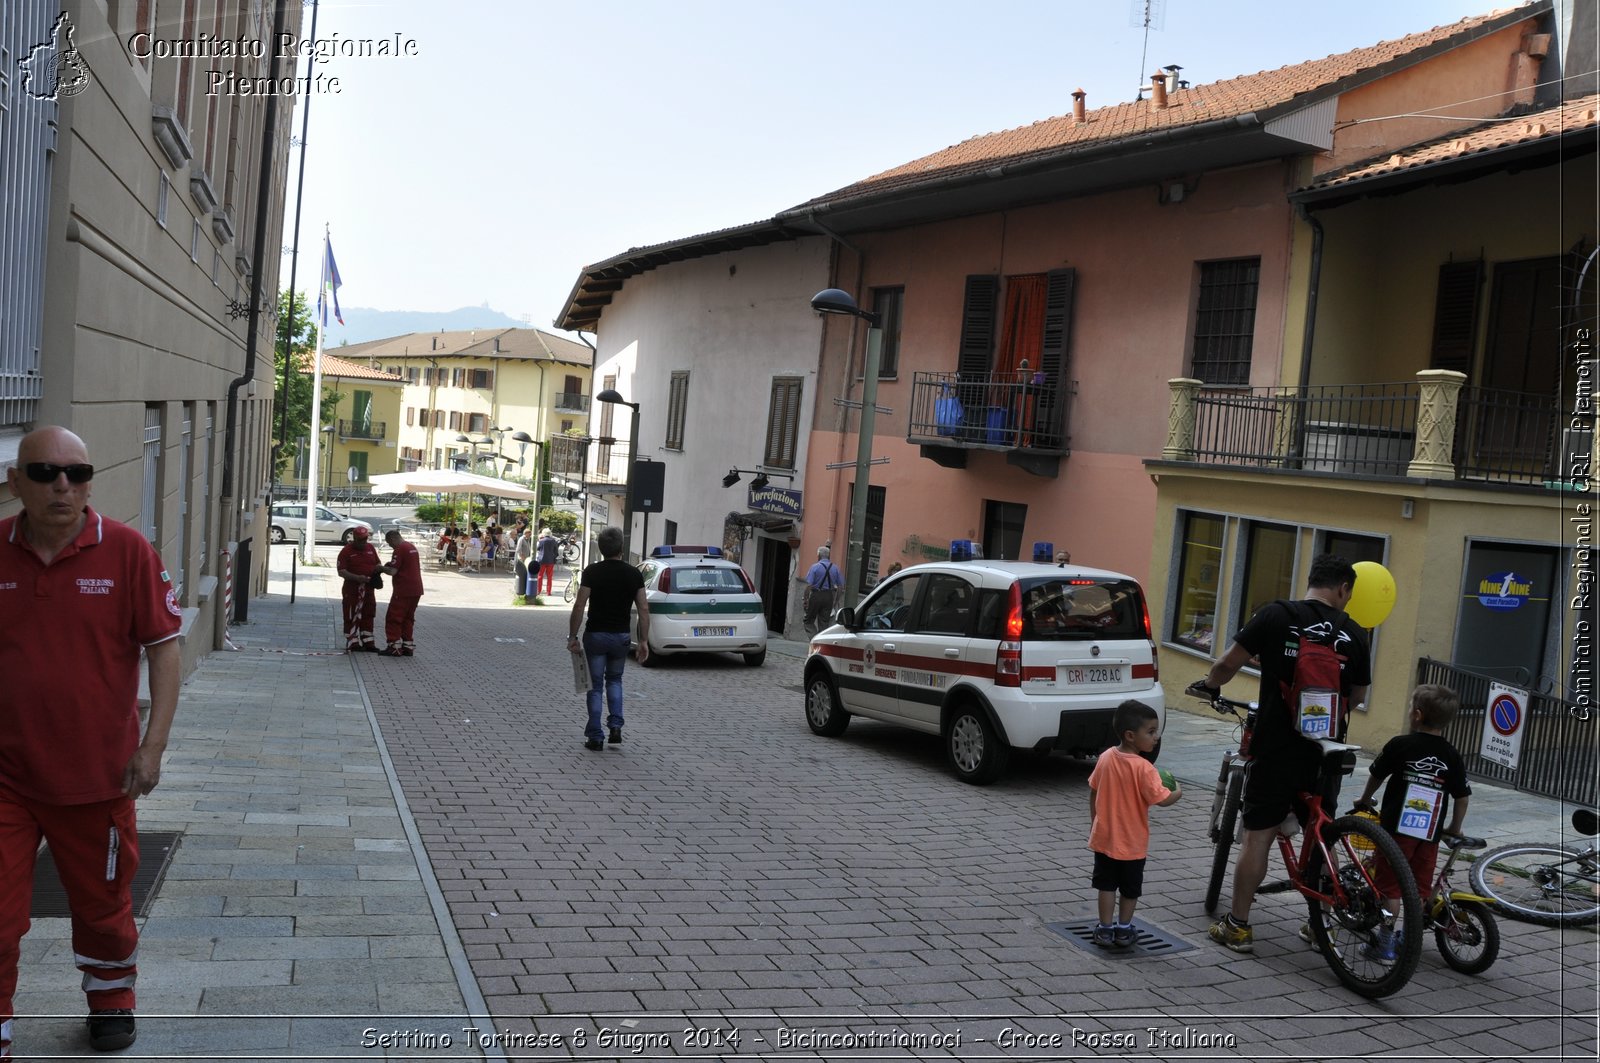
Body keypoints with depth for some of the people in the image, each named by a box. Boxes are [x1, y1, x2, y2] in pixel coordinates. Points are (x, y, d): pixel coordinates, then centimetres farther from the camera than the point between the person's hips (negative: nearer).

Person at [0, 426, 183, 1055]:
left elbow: (164, 648, -6)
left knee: (102, 903, 17)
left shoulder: (126, 551, -10)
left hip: (99, 773, -1)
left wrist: (153, 744, -11)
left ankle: (111, 999, 43)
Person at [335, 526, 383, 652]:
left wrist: (378, 567, -4)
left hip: (368, 588, 6)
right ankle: (353, 643, 5)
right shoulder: (346, 551, -10)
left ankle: (368, 642, 19)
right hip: (352, 589, -6)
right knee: (352, 617, -1)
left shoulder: (370, 548, 9)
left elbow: (378, 562, 21)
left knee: (368, 616, 11)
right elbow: (341, 571, -16)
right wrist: (357, 578, -27)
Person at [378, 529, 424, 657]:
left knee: (393, 618, 0)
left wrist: (382, 568, -1)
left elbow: (393, 571, -18)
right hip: (416, 589, 9)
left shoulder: (399, 550, -13)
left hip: (403, 591, -9)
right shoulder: (412, 547, 15)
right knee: (408, 618, 14)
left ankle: (394, 647, -1)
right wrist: (390, 566, 17)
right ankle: (408, 647, 14)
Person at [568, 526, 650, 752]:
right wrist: (644, 641, 1)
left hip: (595, 635, -2)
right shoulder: (633, 574, -2)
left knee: (595, 686, 7)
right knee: (614, 680, 22)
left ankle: (595, 737, 7)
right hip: (621, 636, 2)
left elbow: (579, 606, -12)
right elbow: (644, 609, -4)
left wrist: (572, 636, -4)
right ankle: (616, 725, 6)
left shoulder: (592, 572, -9)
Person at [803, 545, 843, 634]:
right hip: (829, 597, 4)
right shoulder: (835, 568, 5)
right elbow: (840, 586, 5)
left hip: (816, 596, -4)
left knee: (809, 620, 6)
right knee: (824, 623, 11)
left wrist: (805, 599, -8)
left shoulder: (815, 567, -8)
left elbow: (809, 585, -14)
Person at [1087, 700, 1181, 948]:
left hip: (1104, 836, 4)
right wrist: (1177, 792, -3)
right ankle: (1123, 930, 24)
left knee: (1107, 885, 14)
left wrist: (1094, 821, 17)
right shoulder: (1143, 768, -23)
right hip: (1132, 842, -4)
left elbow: (1093, 792, 5)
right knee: (1130, 887, 15)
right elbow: (1162, 799, -24)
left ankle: (1105, 929, 16)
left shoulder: (1105, 757, -4)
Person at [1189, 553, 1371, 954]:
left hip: (1276, 749, -3)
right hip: (1325, 753, 3)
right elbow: (1358, 696, 13)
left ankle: (1237, 926, 11)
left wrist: (1209, 685, 17)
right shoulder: (1353, 633, 1)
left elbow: (1228, 664, -3)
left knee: (1257, 835, 4)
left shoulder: (1276, 616, -8)